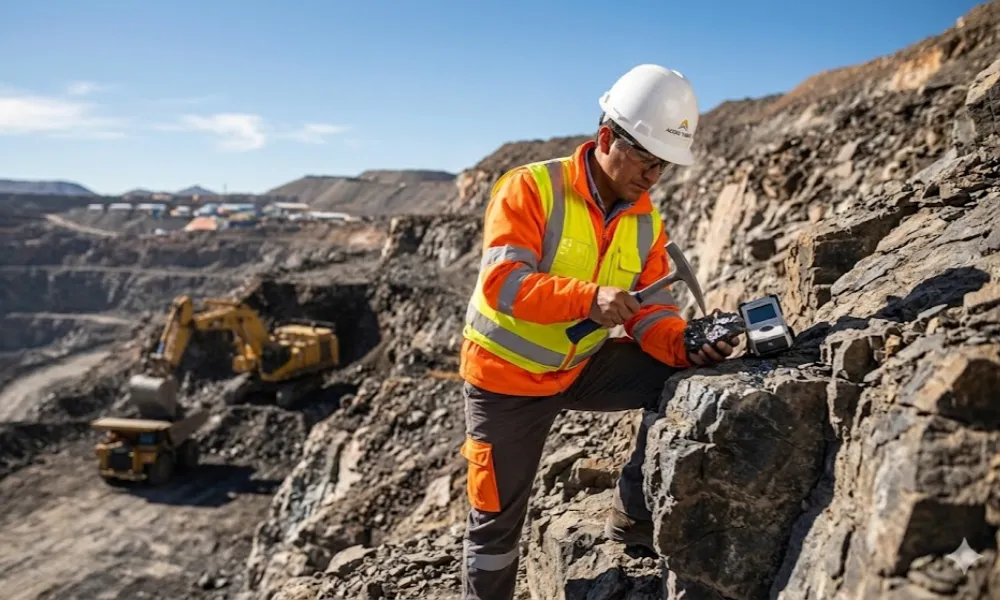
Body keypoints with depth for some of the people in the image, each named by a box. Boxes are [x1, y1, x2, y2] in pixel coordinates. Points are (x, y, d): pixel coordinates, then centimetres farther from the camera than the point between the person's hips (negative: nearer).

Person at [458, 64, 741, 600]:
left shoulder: (647, 223, -3)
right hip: (506, 376, -4)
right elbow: (501, 282, -31)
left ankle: (634, 517, 3)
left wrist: (684, 347, -28)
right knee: (497, 519, 6)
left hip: (582, 368, 5)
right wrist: (588, 297, -43)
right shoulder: (530, 187, -21)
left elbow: (651, 311, -7)